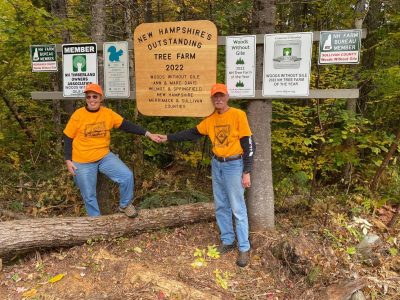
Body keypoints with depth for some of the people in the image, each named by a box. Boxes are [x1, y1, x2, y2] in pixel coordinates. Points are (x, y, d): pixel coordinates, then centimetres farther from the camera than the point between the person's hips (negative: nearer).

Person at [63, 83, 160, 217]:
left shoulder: (108, 113, -3)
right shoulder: (78, 115, -10)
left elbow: (127, 125, -5)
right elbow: (68, 138, -3)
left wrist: (147, 134, -13)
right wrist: (68, 160, -9)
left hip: (104, 156, 2)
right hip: (83, 162, -2)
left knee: (127, 176, -12)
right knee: (89, 196, 7)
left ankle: (125, 205, 14)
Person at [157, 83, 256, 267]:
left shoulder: (238, 115, -11)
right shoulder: (211, 119, 6)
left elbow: (248, 144, -12)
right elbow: (192, 134, 16)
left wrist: (247, 172, -14)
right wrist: (169, 138, 13)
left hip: (234, 165, -6)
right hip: (217, 164, 6)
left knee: (238, 209, -2)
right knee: (221, 206, 13)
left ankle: (244, 248, 10)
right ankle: (227, 241, 28)